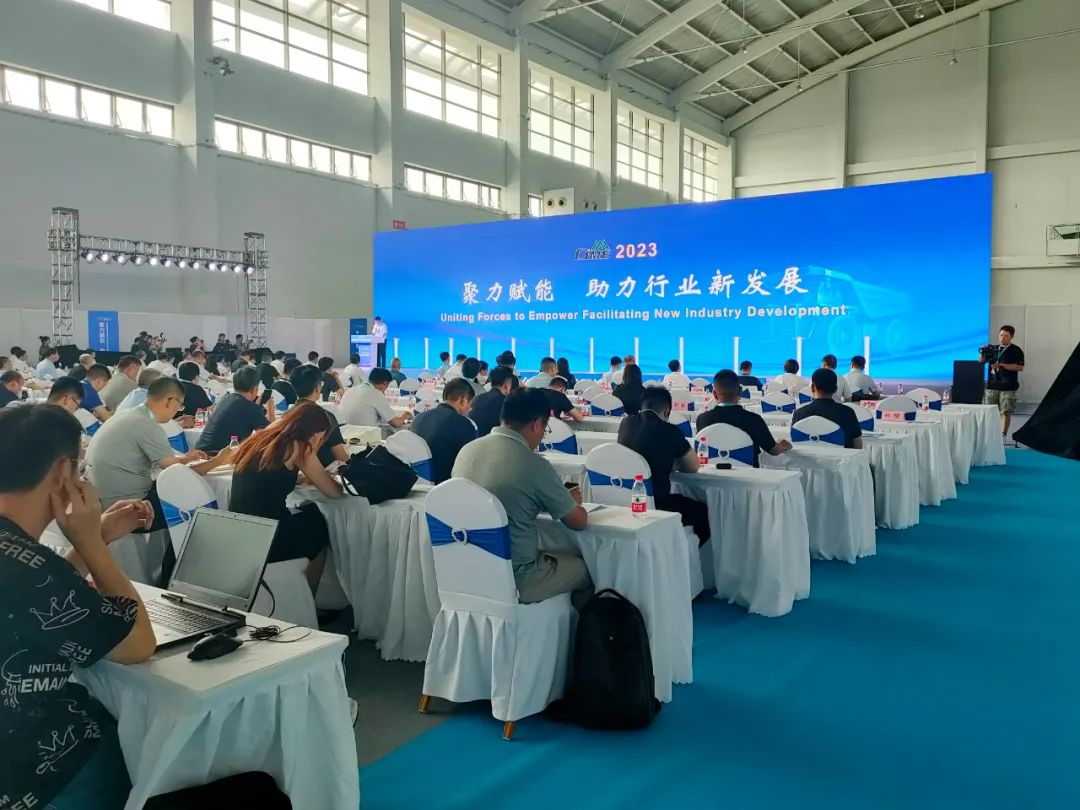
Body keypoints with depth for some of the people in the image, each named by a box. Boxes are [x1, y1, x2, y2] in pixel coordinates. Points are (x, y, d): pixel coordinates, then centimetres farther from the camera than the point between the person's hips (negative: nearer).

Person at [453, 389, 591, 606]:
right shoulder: (535, 465, -19)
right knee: (585, 566, 19)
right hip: (514, 579, -6)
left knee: (554, 554, 29)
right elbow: (579, 521, -5)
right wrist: (573, 501, 15)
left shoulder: (466, 450, -1)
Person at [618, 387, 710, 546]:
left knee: (682, 501, 32)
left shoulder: (626, 424, 4)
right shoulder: (669, 431, -12)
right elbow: (693, 467, 1)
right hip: (655, 505, -6)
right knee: (705, 512, 19)